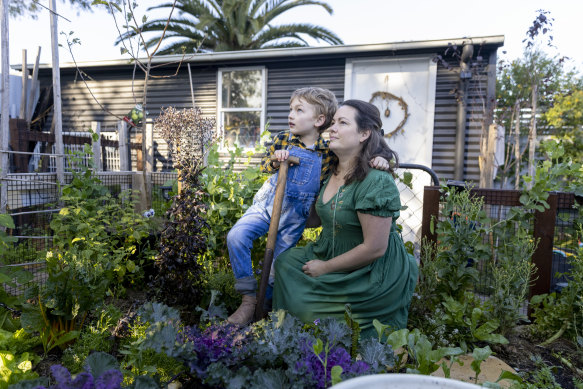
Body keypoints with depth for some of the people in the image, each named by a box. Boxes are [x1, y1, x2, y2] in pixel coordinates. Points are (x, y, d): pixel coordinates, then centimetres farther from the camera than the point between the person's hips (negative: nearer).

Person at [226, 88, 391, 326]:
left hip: (294, 217, -2)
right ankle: (249, 299, -1)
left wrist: (379, 161, -22)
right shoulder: (283, 139, -1)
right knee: (236, 237, -16)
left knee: (278, 266, 7)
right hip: (267, 203, 2)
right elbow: (264, 166, 9)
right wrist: (275, 159, -14)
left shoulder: (329, 152, -9)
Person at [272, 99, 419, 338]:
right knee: (286, 261, -2)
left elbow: (374, 248, -25)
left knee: (303, 303, -10)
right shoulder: (333, 172, 2)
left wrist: (325, 268, -14)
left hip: (373, 274, -8)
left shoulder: (376, 182, -25)